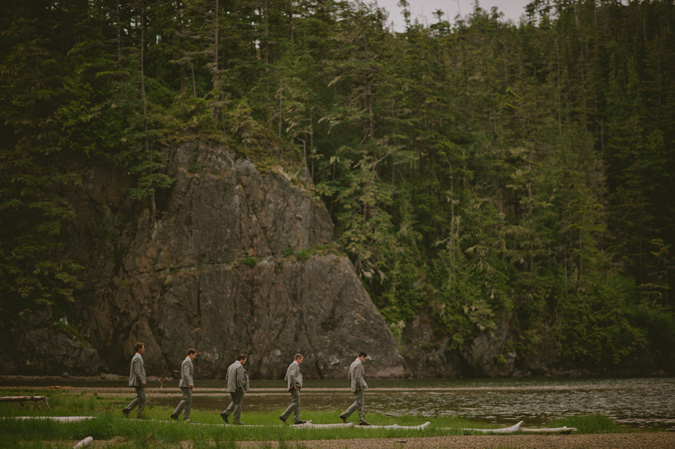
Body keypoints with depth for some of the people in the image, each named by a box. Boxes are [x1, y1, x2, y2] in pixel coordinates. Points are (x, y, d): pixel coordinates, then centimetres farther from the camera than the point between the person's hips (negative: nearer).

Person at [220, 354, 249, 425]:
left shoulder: (230, 366, 14)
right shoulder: (240, 366, -15)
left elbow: (227, 378, 15)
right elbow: (240, 379, -22)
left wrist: (230, 386, 17)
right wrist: (241, 389, -15)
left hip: (231, 388, 8)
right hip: (238, 389, -8)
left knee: (235, 402, 21)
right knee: (238, 403, 1)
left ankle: (225, 413, 7)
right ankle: (236, 420, 4)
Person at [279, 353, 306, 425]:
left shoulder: (291, 366, 25)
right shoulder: (295, 365, -7)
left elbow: (286, 378, 27)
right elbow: (292, 375, -23)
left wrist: (288, 386, 21)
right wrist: (294, 385, -20)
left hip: (295, 388, 10)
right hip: (295, 387, -10)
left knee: (297, 404, 6)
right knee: (295, 403, -12)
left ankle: (297, 419, 2)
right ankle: (284, 416, -15)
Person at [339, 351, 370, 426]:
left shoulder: (352, 364, 16)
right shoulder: (359, 364, -15)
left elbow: (350, 377, 19)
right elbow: (358, 377, -23)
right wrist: (361, 387, -19)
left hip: (355, 387, 10)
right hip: (358, 387, -10)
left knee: (360, 403, 8)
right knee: (358, 403, -8)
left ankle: (362, 420, 6)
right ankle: (344, 415, -12)